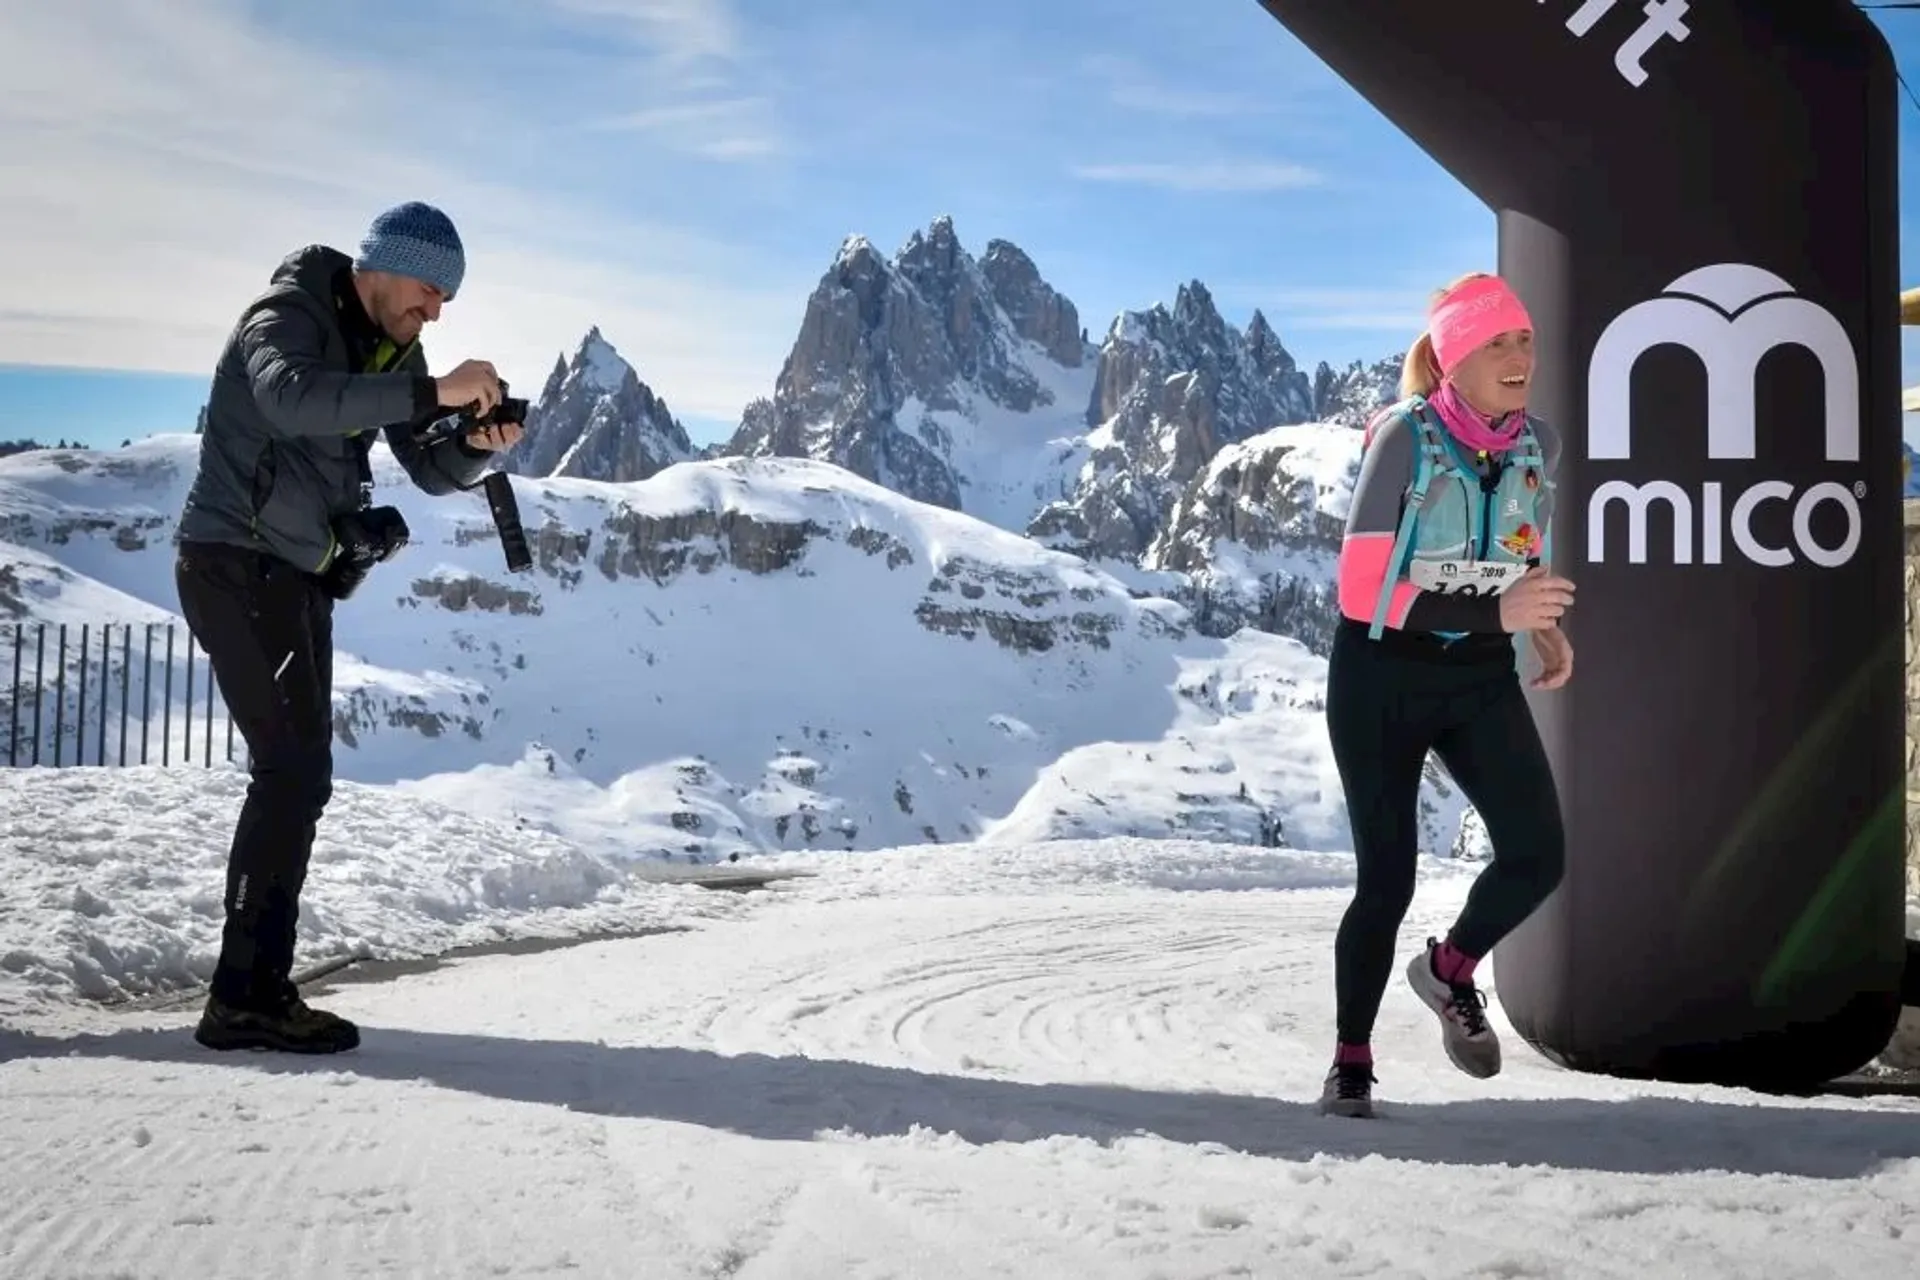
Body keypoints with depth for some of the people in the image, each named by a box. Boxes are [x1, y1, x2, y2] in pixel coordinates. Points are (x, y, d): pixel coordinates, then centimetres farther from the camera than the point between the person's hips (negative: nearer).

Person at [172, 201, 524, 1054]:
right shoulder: (286, 316, -15)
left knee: (291, 774, 9)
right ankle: (249, 994, -11)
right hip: (235, 562, -9)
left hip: (295, 573, 9)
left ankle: (249, 985, 16)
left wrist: (477, 444, -16)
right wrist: (432, 392, -41)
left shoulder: (393, 349, 9)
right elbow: (292, 398, -38)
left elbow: (432, 472, 6)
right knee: (295, 771, -14)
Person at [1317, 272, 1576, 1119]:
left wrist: (1545, 628, 2)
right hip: (1381, 678, -4)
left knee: (1537, 856, -12)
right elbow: (1361, 588, -21)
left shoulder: (1539, 444, 0)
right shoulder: (1404, 435, -16)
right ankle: (1351, 1061, 21)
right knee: (1387, 879, 1)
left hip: (1483, 681, 4)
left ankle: (1450, 969, 19)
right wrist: (1494, 611, -28)